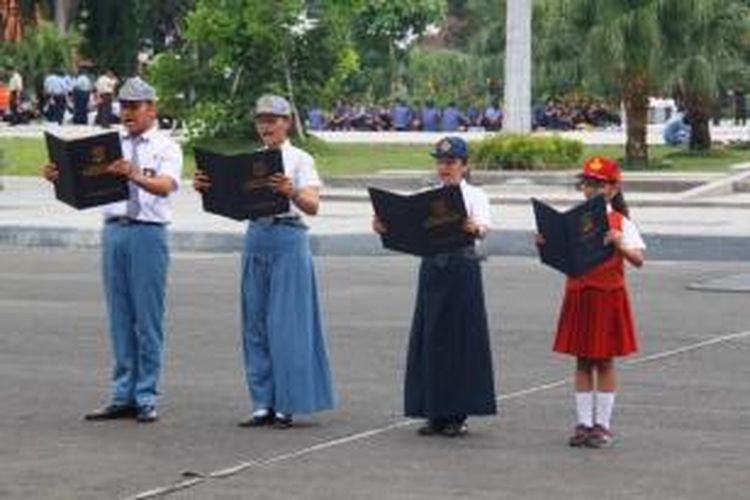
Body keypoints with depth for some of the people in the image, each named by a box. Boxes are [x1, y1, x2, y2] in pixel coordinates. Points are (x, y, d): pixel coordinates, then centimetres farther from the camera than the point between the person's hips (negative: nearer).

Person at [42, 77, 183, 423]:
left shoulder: (166, 148, -1)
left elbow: (165, 186, -19)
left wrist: (136, 175, -38)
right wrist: (58, 176, -14)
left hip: (148, 232, -5)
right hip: (114, 229, 5)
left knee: (147, 318, -1)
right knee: (119, 317, 9)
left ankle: (146, 399, 5)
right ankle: (123, 397, 15)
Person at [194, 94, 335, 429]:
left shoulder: (299, 160, 0)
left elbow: (313, 206, -13)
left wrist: (291, 192, -33)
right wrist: (204, 187, -12)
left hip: (288, 240, -5)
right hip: (256, 238, 5)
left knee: (285, 323, -5)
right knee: (256, 324, 5)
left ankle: (286, 404, 0)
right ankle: (263, 404, 10)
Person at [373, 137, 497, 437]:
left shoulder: (474, 196, 0)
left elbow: (484, 226, -18)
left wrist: (475, 228, -41)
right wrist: (384, 227, -19)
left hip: (462, 268, -4)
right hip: (432, 266, 4)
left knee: (461, 339, -2)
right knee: (431, 340, 4)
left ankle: (458, 415, 6)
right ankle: (435, 413, 12)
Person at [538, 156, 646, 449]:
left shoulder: (620, 223, -4)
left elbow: (639, 259, -13)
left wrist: (619, 243, -29)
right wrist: (543, 244, -16)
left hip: (608, 296, -3)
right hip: (578, 294, 3)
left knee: (604, 361, 3)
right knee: (582, 362, 7)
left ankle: (603, 425, 9)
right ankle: (584, 423, 13)